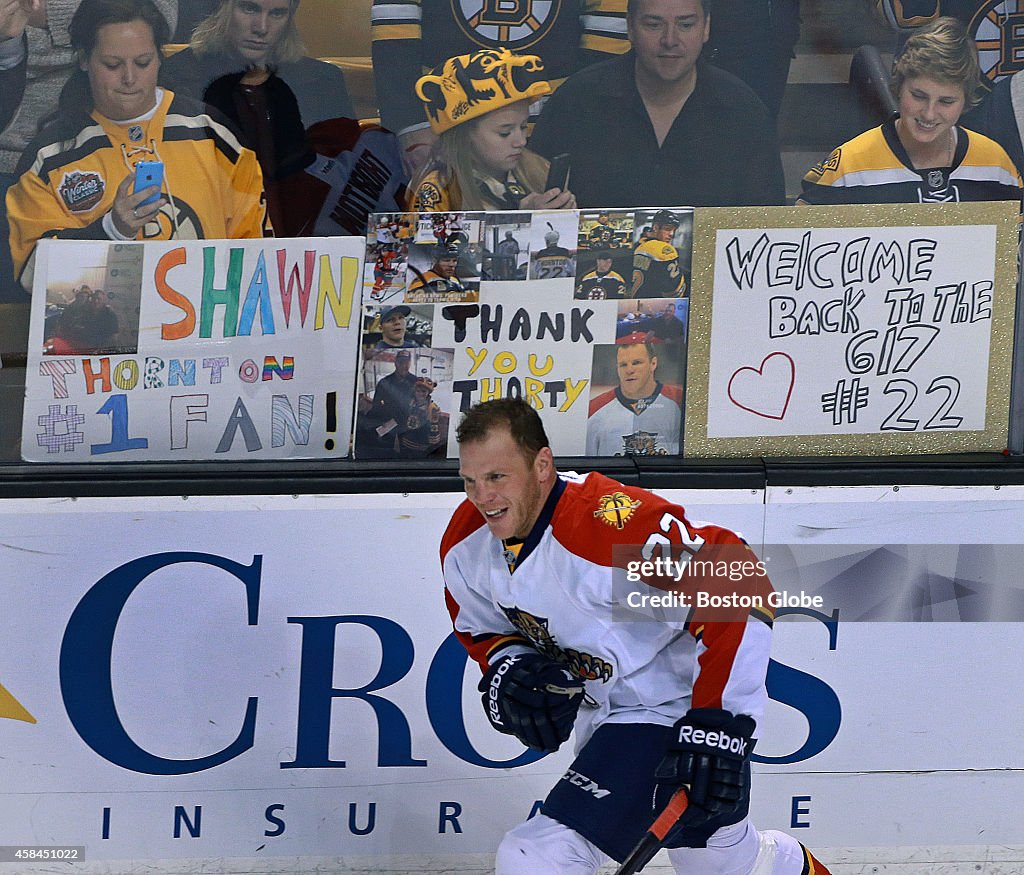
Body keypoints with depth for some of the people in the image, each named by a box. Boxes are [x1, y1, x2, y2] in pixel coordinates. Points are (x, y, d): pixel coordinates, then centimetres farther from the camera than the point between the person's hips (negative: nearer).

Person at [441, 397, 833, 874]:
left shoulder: (611, 524, -32)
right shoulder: (466, 545, -7)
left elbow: (739, 593, -33)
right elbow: (479, 627, 13)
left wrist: (718, 725, -34)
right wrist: (507, 669, -10)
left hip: (678, 712, -8)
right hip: (600, 709, 8)